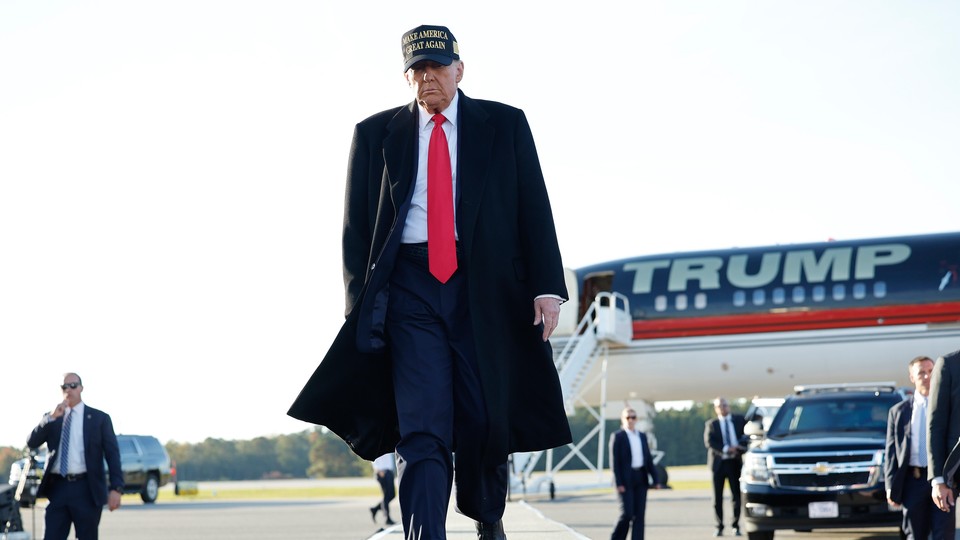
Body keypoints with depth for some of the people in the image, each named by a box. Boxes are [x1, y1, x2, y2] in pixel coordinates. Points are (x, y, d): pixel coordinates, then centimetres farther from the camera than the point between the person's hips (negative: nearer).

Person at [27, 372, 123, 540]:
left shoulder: (99, 418, 6)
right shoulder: (50, 418, 15)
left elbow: (112, 454, 0)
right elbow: (32, 443, 2)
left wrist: (116, 488, -11)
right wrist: (51, 418, -10)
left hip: (86, 489, -2)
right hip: (57, 488, 2)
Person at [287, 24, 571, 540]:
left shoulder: (505, 125, 9)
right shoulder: (375, 133, 11)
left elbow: (535, 210, 5)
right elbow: (355, 223, 11)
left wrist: (546, 287, -5)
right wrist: (361, 299, 1)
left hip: (485, 285, 0)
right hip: (409, 286, 0)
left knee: (485, 420, 4)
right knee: (422, 427, -12)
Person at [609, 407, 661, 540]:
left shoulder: (642, 436, 14)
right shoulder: (617, 436, -3)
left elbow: (649, 459, 14)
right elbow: (614, 462, -8)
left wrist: (655, 479, 7)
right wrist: (619, 483, -15)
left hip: (641, 479, 5)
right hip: (626, 480, -5)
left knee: (639, 514, 2)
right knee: (627, 513, -9)